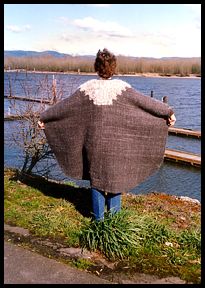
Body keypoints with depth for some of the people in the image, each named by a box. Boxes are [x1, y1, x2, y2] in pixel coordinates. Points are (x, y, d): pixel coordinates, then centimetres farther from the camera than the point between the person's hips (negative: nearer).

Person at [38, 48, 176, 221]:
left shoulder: (88, 88, -7)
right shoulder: (121, 87, -11)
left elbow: (64, 106, -2)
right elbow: (146, 102, -9)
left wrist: (44, 118, 9)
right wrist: (168, 112, 0)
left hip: (94, 142, 1)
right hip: (116, 142, -1)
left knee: (96, 176, 13)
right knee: (115, 175, 15)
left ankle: (99, 216, 22)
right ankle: (114, 212, 26)